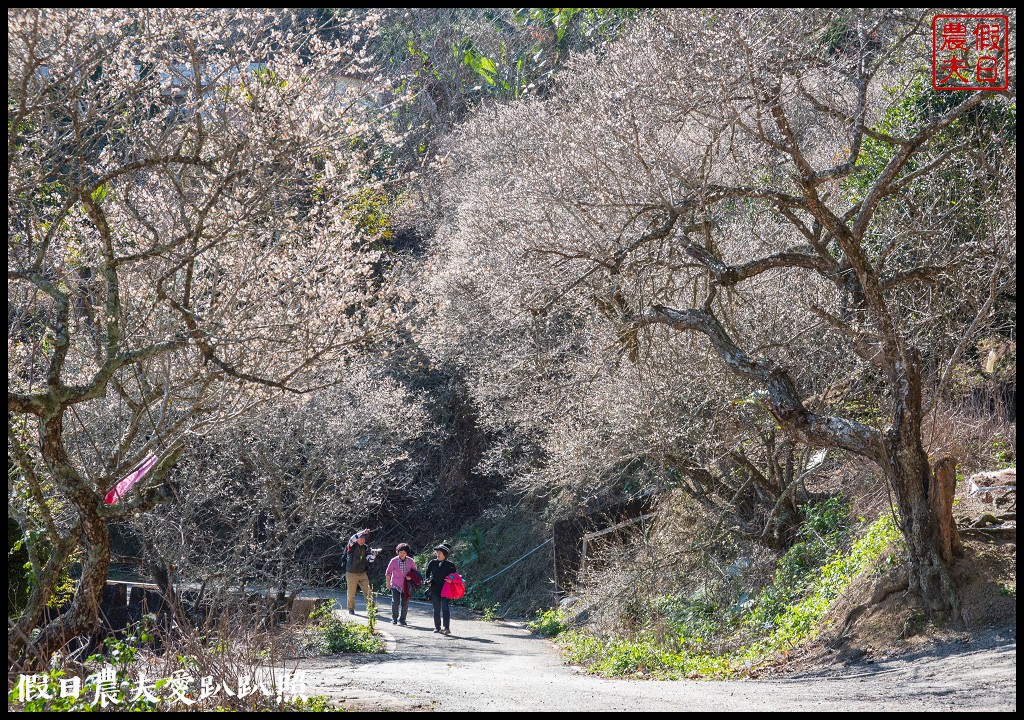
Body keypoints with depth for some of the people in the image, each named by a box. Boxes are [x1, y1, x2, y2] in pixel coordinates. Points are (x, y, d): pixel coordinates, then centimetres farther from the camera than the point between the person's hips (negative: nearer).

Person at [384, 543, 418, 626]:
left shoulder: (411, 561, -4)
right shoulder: (394, 561, -8)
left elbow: (414, 571, 10)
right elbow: (388, 572, 3)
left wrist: (411, 576, -10)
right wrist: (388, 583, 5)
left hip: (406, 586, 2)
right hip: (395, 585, -2)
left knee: (405, 603, 3)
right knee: (395, 602, -11)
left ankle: (402, 620, 16)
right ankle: (394, 619, 6)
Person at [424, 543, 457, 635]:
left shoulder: (450, 565, 3)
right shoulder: (432, 563, 10)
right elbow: (427, 574, 18)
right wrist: (428, 581, 0)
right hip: (434, 589, 3)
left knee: (445, 608, -15)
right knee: (436, 609, 8)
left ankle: (446, 628, -20)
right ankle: (437, 627, 18)